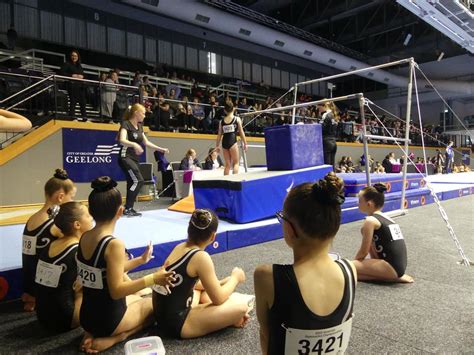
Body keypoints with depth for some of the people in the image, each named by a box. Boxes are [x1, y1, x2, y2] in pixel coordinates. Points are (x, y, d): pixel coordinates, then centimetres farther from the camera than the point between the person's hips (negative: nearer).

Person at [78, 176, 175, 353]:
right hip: (108, 319, -11)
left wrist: (141, 260, 16)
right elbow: (117, 290, -28)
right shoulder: (114, 244, -29)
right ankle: (111, 339, 0)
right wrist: (152, 278, -26)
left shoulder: (84, 238, -3)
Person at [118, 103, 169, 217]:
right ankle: (127, 208, -10)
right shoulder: (126, 124, -11)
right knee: (138, 181, -17)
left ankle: (129, 209, 13)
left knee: (132, 183, 6)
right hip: (126, 157, -8)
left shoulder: (139, 127, 13)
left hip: (135, 159, 8)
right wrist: (134, 144, -46)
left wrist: (161, 149, 20)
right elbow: (122, 140, -28)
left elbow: (146, 142, 22)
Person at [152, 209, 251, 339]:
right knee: (241, 307, -13)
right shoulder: (201, 257, -20)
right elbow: (218, 299, -12)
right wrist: (235, 278, 5)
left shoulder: (179, 247, 4)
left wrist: (224, 282, 24)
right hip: (177, 324, -9)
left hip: (164, 316, 9)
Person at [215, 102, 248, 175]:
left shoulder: (221, 121, 10)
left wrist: (217, 146, 16)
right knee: (236, 163, 4)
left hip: (224, 142, 4)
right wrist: (245, 144, 7)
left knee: (227, 164, 11)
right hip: (232, 141, -4)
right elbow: (241, 133, 2)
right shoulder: (237, 119, 3)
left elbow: (219, 135, 10)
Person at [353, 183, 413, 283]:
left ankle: (392, 278, -6)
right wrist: (357, 262, 26)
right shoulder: (386, 218, 15)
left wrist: (354, 262, 11)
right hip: (398, 265, 10)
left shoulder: (370, 220, -12)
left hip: (392, 267, -9)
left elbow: (364, 251, -6)